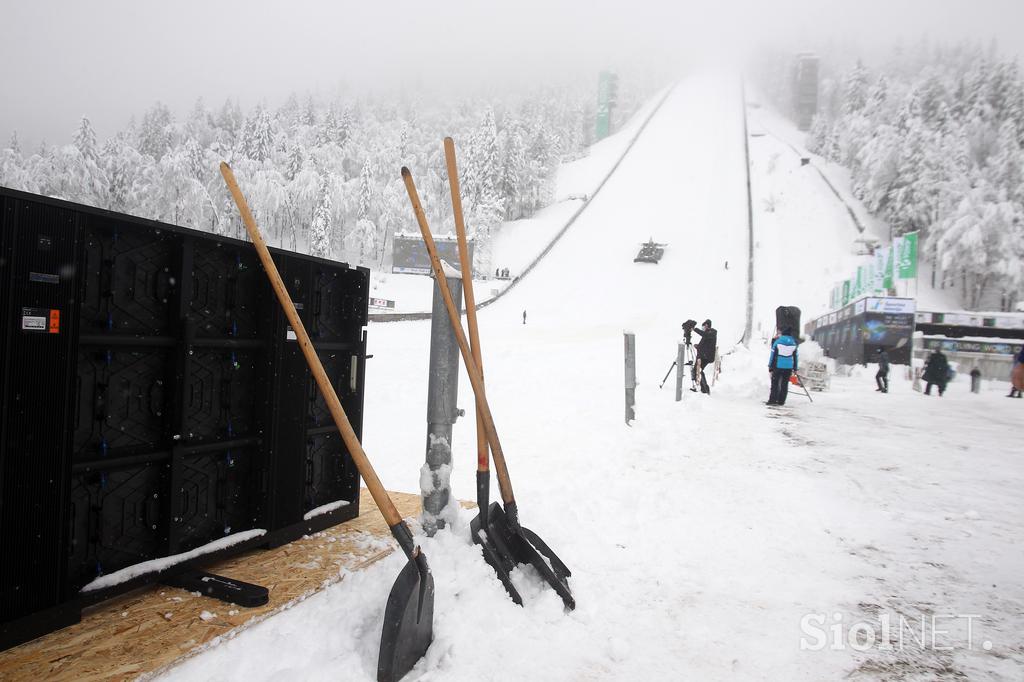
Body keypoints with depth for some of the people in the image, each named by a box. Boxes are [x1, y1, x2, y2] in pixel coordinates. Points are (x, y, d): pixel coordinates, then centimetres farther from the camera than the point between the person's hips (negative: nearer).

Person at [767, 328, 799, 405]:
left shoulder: (777, 341, -4)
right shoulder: (793, 343, 6)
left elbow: (773, 355, -3)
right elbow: (795, 356, 10)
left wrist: (770, 367, 1)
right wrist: (795, 368, 17)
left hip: (778, 366, -2)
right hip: (789, 367, 2)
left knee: (775, 383, 3)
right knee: (784, 384, 8)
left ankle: (773, 400, -2)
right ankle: (781, 401, 8)